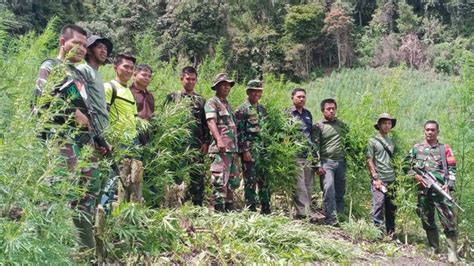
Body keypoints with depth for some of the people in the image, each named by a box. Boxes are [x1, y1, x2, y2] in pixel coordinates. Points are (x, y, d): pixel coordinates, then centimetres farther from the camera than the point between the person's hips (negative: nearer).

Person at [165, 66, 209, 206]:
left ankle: (198, 205, 7)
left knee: (197, 176, 0)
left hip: (196, 145, 2)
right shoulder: (172, 97, 8)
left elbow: (206, 123, 13)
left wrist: (206, 142, 3)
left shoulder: (201, 100, 16)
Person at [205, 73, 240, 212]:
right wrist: (219, 140, -30)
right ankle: (219, 210, -6)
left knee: (233, 181, 12)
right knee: (220, 181, -10)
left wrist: (237, 148, 21)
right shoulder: (212, 102, -1)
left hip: (233, 149, 9)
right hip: (220, 148, -9)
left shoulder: (227, 104, 23)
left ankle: (229, 209, 20)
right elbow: (211, 122, -16)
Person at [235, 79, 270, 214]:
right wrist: (245, 151, -17)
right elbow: (239, 132, -11)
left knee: (265, 180, 10)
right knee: (250, 181, -3)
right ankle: (251, 210, 5)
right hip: (250, 150, -7)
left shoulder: (262, 109, 16)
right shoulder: (242, 109, -5)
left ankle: (266, 209, 18)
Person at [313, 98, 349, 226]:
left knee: (340, 192, 6)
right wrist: (318, 165, -13)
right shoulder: (318, 126, 2)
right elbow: (315, 147, -4)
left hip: (341, 162, 4)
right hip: (326, 162, -4)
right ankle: (331, 220, -13)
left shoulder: (342, 124, 16)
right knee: (328, 190, -13)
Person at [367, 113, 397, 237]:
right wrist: (376, 178, -11)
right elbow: (369, 161, -5)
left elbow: (394, 160, 19)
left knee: (391, 208, 9)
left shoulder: (392, 141, 16)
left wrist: (396, 176, 10)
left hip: (391, 180, 5)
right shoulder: (373, 141, 0)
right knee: (378, 205, -8)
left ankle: (391, 232, 18)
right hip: (379, 179, -5)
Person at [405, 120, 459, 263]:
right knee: (427, 222, 9)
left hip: (440, 189, -2)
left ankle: (452, 253, 0)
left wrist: (449, 185, -9)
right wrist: (415, 175, -5)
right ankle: (434, 249, 21)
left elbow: (452, 169, 4)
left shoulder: (445, 148, 9)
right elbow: (406, 165, 12)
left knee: (449, 222, -8)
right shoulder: (416, 148, 12)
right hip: (423, 190, 2)